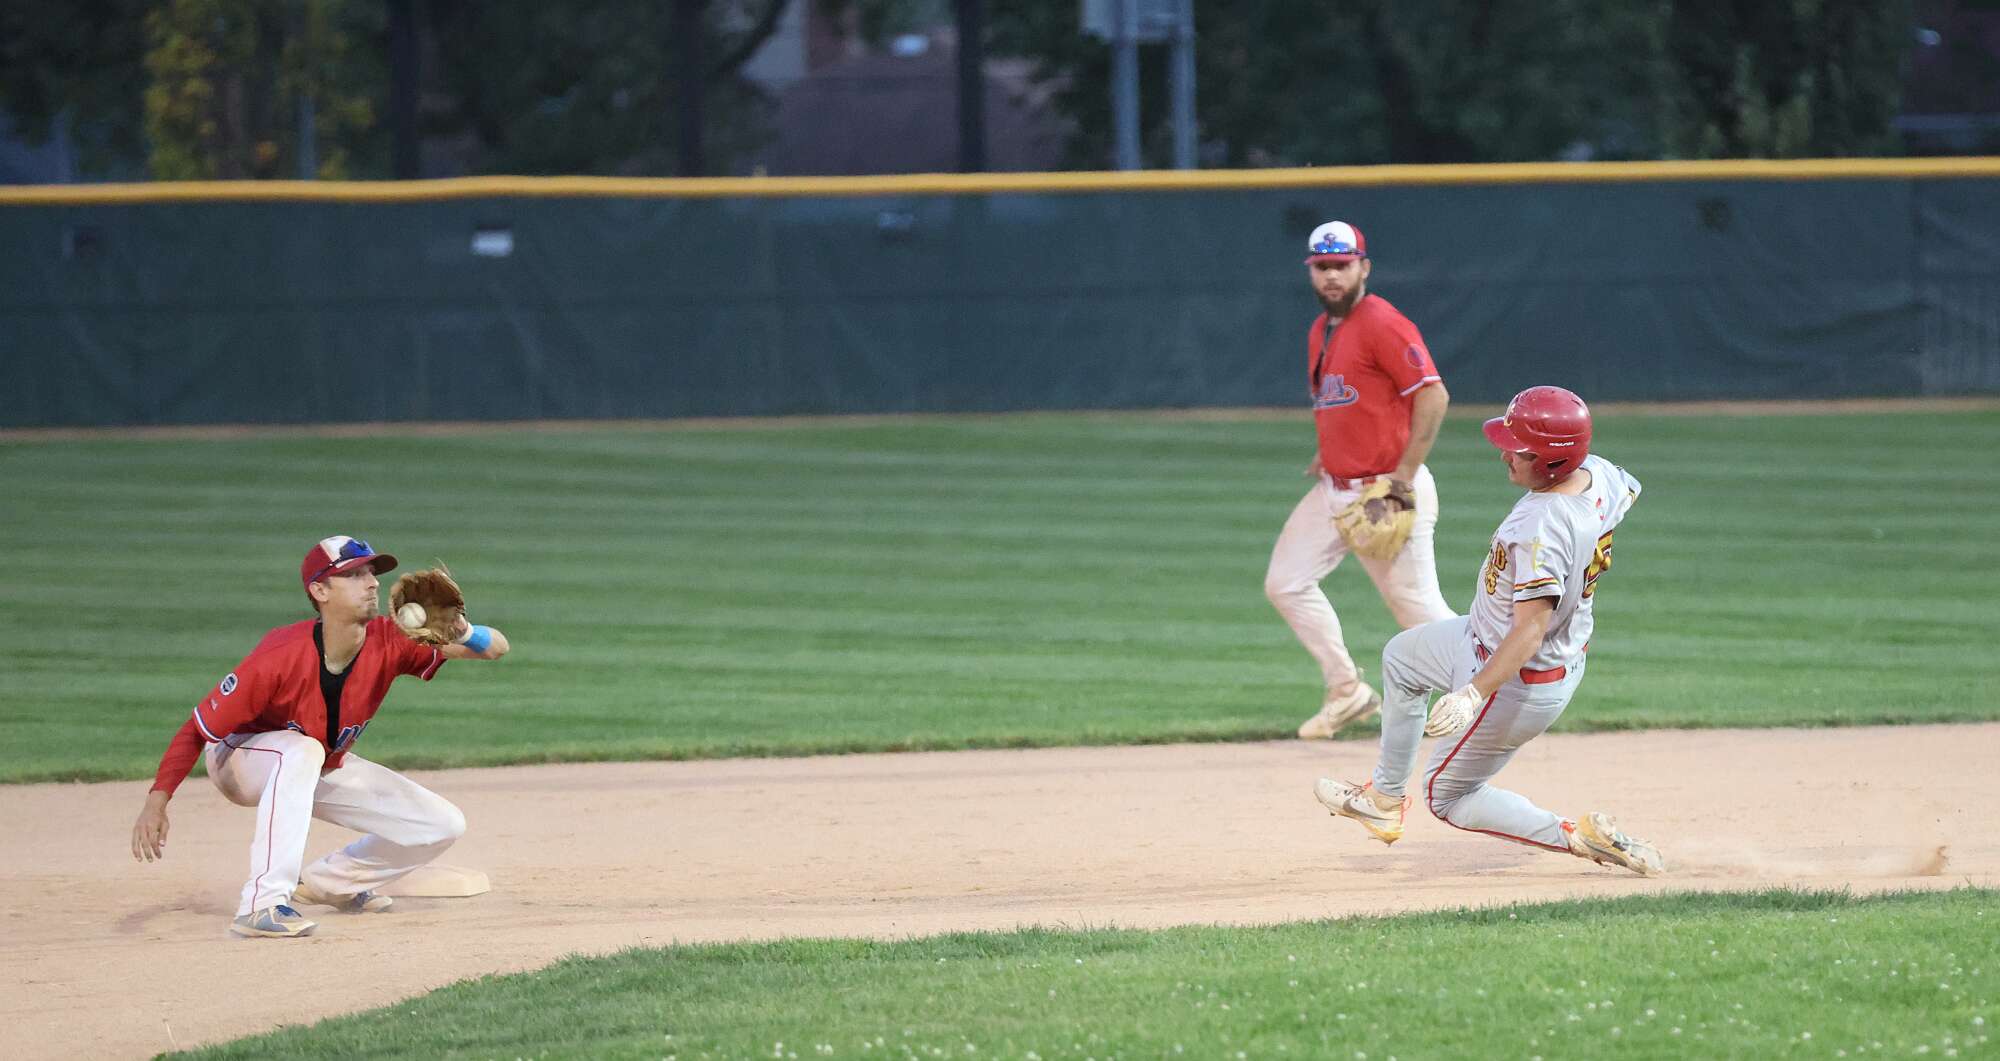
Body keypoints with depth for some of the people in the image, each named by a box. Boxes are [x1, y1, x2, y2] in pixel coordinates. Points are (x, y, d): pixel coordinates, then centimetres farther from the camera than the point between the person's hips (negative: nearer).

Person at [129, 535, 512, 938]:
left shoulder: (388, 643, -21)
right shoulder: (281, 657, -34)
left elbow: (497, 647, -24)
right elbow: (199, 729, -29)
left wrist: (461, 633, -48)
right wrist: (157, 801, -41)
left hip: (326, 770, 6)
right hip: (240, 760, -6)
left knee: (443, 825, -2)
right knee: (302, 750, -42)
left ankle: (325, 883, 16)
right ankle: (262, 904, -43)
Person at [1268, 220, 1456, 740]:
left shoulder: (1382, 324, -15)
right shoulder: (1320, 331, 13)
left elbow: (1433, 395, -22)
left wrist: (1404, 477, -23)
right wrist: (1327, 452, 10)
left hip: (1386, 492, -9)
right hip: (1333, 490, 9)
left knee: (1418, 610, -6)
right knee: (1285, 584, 5)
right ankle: (1347, 691, 14)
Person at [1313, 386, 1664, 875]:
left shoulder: (1540, 528, -38)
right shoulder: (1600, 475, -11)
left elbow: (1530, 631, -40)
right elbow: (1629, 491, 16)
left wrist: (1474, 696, -46)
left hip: (1520, 682, -10)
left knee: (1449, 797, 12)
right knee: (1401, 656, 30)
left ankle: (1578, 837, 4)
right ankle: (1385, 798, 40)